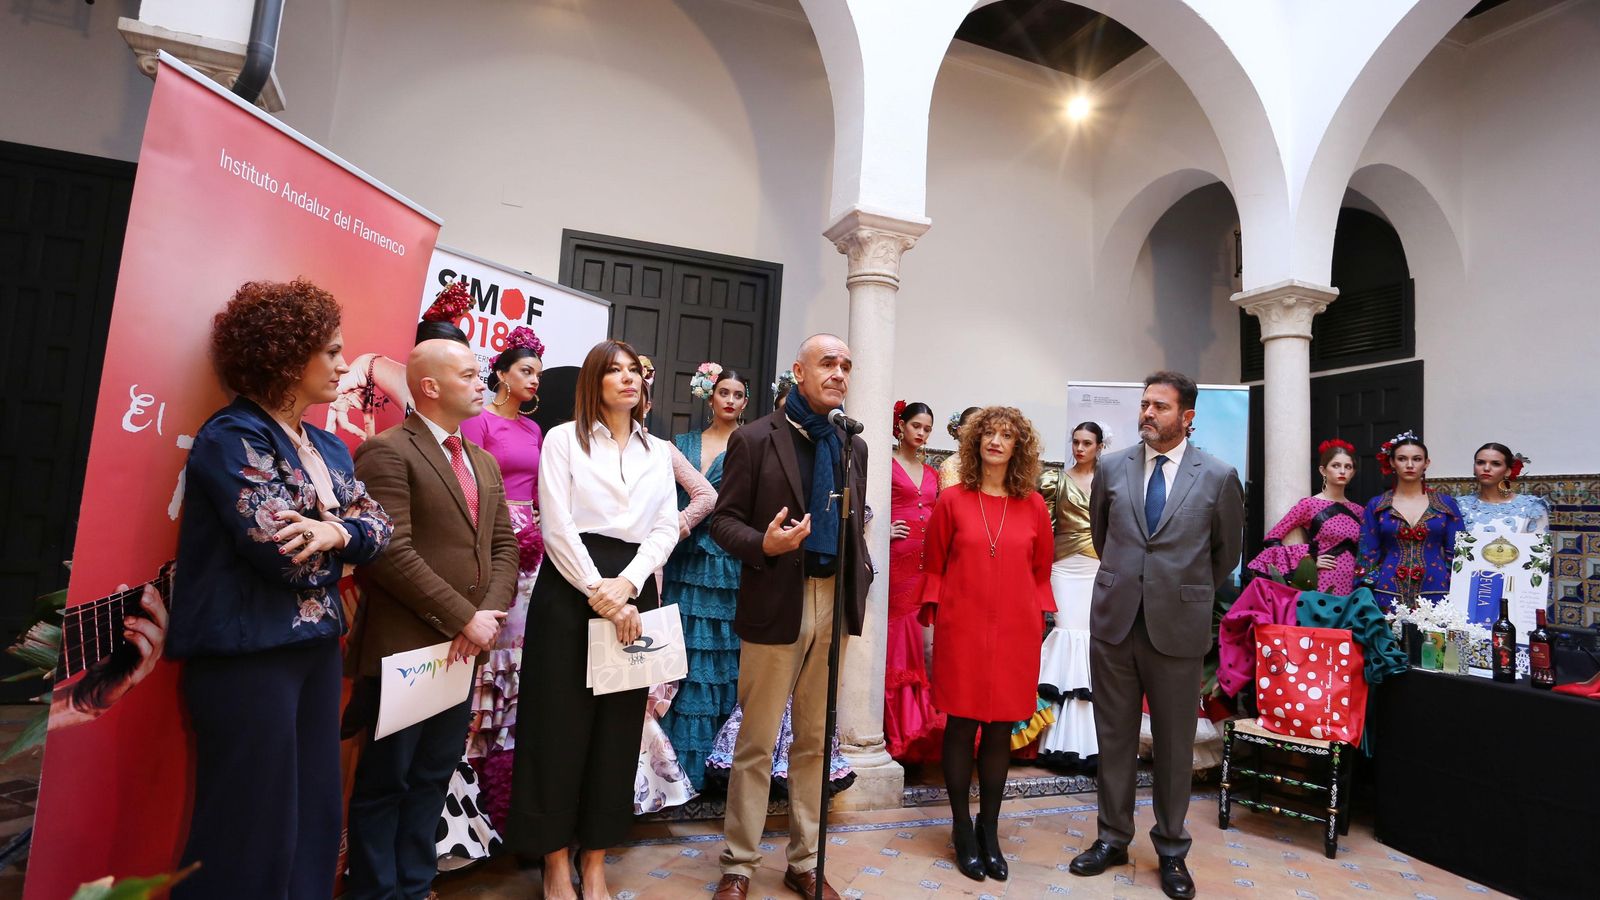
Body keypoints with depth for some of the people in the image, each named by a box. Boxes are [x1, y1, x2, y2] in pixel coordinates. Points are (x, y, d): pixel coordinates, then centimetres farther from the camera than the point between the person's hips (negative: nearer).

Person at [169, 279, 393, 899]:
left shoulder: (329, 448, 12)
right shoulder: (231, 437, -12)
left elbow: (379, 527, 2)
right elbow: (285, 554, -21)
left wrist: (332, 531, -17)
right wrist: (342, 532, -4)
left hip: (317, 646, 8)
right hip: (247, 652, -7)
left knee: (314, 814, 15)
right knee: (251, 826, 5)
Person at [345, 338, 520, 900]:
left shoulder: (484, 463, 15)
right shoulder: (386, 452, -9)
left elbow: (504, 545, 12)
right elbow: (392, 552, -18)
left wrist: (488, 615, -4)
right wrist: (463, 618, -16)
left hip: (465, 648, 7)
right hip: (404, 647, -7)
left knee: (433, 779, 16)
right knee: (384, 781, 8)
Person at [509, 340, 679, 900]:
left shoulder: (660, 451, 13)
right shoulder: (564, 439, 3)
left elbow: (666, 528, 4)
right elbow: (557, 526, -7)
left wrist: (624, 586, -11)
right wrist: (599, 594, -13)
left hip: (634, 593, 3)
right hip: (569, 591, -3)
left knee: (619, 727, 8)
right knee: (560, 723, 3)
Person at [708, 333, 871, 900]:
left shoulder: (854, 447, 11)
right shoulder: (755, 439, -4)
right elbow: (724, 519, -6)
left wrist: (861, 579, 3)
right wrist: (763, 544, -24)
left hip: (834, 604, 5)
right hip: (776, 605, -4)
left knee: (816, 742, 16)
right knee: (757, 743, 7)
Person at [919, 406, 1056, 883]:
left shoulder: (1033, 506, 4)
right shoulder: (952, 500, 0)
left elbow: (1042, 570, 13)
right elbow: (934, 566, 6)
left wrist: (1039, 615, 5)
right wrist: (935, 609, -2)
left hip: (1015, 633, 2)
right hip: (961, 629, -1)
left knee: (1001, 730, 9)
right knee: (961, 726, 6)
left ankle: (989, 831, 27)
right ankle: (962, 830, 24)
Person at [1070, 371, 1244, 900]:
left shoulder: (1218, 477, -3)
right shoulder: (1112, 468, 2)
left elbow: (1227, 550, 10)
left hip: (1178, 626, -2)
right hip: (1114, 619, 2)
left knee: (1174, 742, 10)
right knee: (1114, 735, 12)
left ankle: (1171, 850, 29)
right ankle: (1113, 837, 28)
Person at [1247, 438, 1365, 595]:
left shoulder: (1357, 510, 10)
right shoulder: (1309, 504, -5)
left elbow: (1359, 552, 21)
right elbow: (1272, 539, -6)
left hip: (1351, 587, 5)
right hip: (1322, 585, -4)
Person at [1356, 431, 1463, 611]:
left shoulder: (1446, 504, 7)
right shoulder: (1376, 506, 4)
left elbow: (1456, 554, 7)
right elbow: (1367, 555, 3)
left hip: (1435, 591, 1)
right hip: (1388, 594, -1)